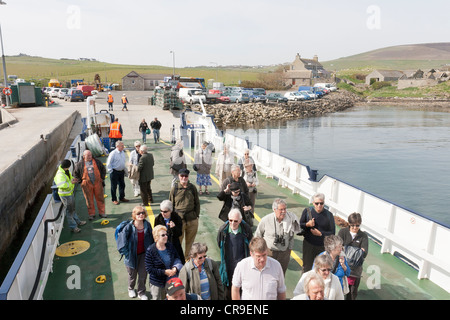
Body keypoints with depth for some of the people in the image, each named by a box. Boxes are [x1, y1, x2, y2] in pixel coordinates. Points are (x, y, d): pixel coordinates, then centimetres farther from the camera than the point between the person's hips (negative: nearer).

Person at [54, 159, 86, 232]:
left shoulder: (66, 171, 2)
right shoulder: (60, 175, -27)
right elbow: (62, 185, -37)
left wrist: (72, 179, 0)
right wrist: (70, 182, -27)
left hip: (70, 193, 9)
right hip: (65, 195, -9)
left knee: (72, 208, 24)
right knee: (69, 211, 3)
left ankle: (77, 221, 40)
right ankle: (73, 227, 14)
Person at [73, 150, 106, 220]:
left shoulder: (97, 162, 2)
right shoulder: (80, 164, -1)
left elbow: (103, 169, 12)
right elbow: (75, 173, 8)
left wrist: (102, 178, 3)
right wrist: (80, 181, -2)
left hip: (97, 183, 1)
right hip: (87, 185, -1)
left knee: (100, 198, 7)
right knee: (89, 200, 7)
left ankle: (101, 212, 20)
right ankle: (91, 214, 19)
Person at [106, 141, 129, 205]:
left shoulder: (123, 153, 6)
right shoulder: (113, 153, -16)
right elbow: (108, 163, -13)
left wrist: (126, 171, 17)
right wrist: (111, 171, -12)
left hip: (121, 171, 7)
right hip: (114, 172, -7)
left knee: (122, 185, 14)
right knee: (114, 186, 5)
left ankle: (122, 197, 30)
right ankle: (114, 199, 17)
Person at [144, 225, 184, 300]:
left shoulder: (170, 246, -3)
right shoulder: (150, 251, -17)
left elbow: (176, 258, 8)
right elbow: (149, 269, -16)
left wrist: (175, 267, -13)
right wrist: (164, 272, -20)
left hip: (171, 280, 4)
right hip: (157, 283, -4)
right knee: (158, 298, 13)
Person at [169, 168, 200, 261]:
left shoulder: (193, 188, 3)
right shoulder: (174, 189, -1)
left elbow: (197, 203, 11)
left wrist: (196, 215, 6)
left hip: (192, 219, 2)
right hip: (179, 219, -2)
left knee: (190, 241, 14)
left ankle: (187, 258, 33)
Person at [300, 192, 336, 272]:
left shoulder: (328, 215, -2)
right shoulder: (307, 211, -2)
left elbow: (332, 233, -2)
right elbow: (300, 226, 3)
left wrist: (320, 233, -15)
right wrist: (307, 224, -17)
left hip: (323, 247, 0)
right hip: (308, 245, 0)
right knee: (307, 268, 7)